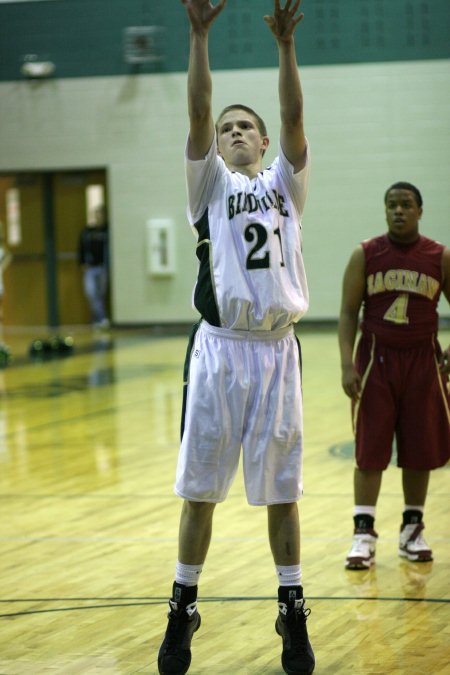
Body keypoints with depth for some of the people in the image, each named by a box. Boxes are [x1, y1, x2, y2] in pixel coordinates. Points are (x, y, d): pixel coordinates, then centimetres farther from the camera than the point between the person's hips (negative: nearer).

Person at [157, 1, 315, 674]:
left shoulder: (284, 183, 12)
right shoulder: (210, 184, 8)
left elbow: (294, 120, -3)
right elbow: (197, 115, -6)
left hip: (277, 348, 1)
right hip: (219, 347, -1)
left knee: (281, 490, 6)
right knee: (200, 488, 3)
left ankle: (292, 613, 12)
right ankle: (183, 609, 13)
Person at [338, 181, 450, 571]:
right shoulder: (365, 255, -2)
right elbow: (349, 312, -1)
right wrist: (348, 365, -11)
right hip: (377, 361, -1)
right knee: (370, 451, -1)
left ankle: (413, 530, 17)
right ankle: (364, 534, 2)